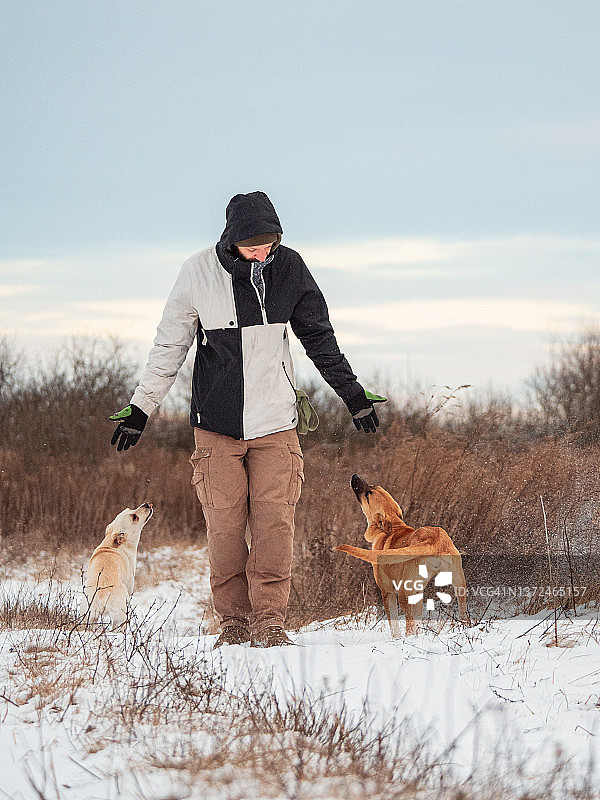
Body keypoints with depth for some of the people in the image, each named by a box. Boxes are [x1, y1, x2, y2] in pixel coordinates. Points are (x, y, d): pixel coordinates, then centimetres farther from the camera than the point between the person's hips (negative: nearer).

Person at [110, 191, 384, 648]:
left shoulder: (289, 268, -1)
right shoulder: (200, 272, -7)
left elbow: (320, 337, 14)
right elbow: (169, 347, 4)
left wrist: (352, 392, 19)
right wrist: (141, 408, 4)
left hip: (276, 422, 1)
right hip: (217, 422, -1)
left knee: (275, 522, -8)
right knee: (224, 525, -3)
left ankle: (269, 622, -3)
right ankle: (234, 623, 7)